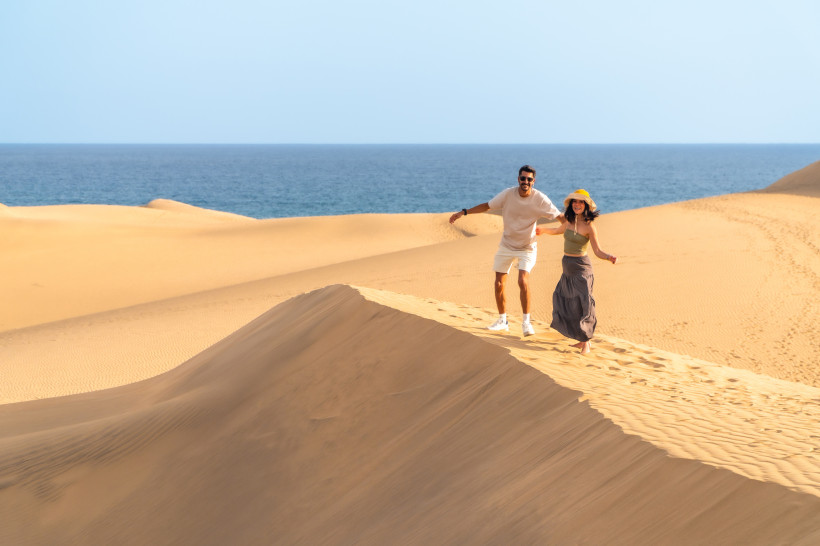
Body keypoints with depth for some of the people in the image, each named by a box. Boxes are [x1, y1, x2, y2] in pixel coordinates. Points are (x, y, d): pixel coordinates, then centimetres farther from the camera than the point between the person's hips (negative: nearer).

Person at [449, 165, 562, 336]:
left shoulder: (540, 199, -17)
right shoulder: (508, 194, -12)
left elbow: (559, 216, -11)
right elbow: (487, 206, 1)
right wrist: (464, 212, -1)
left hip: (527, 248, -3)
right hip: (506, 246, 3)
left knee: (523, 281, -23)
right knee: (498, 285, 5)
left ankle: (526, 322, -10)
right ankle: (502, 320, 24)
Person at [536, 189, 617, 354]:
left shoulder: (589, 226, -14)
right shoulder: (569, 220, 4)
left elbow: (598, 251, -13)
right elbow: (560, 230, 27)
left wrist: (610, 257, -33)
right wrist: (543, 230, 44)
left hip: (581, 268, -7)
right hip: (568, 267, 7)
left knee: (582, 303, -6)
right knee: (564, 302, 9)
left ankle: (587, 342, 8)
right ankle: (583, 340, 18)